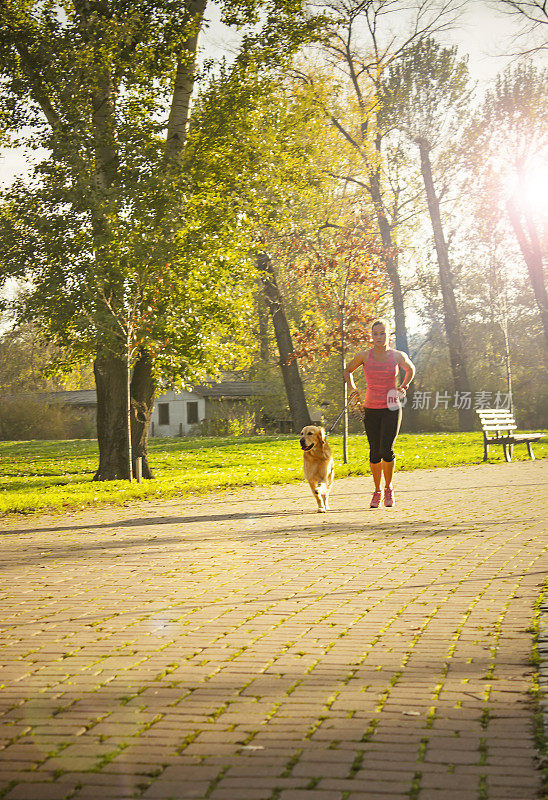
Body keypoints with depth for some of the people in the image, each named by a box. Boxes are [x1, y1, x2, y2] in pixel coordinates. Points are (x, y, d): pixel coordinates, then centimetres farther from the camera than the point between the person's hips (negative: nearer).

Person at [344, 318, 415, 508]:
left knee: (386, 450, -14)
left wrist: (403, 387, 6)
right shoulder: (364, 356, -1)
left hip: (391, 409, -1)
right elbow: (348, 371, 16)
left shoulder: (398, 356, -1)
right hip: (371, 410, 1)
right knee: (375, 452, 3)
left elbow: (411, 370, 21)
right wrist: (352, 388, 1)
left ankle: (389, 488, 8)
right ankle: (377, 491, 20)